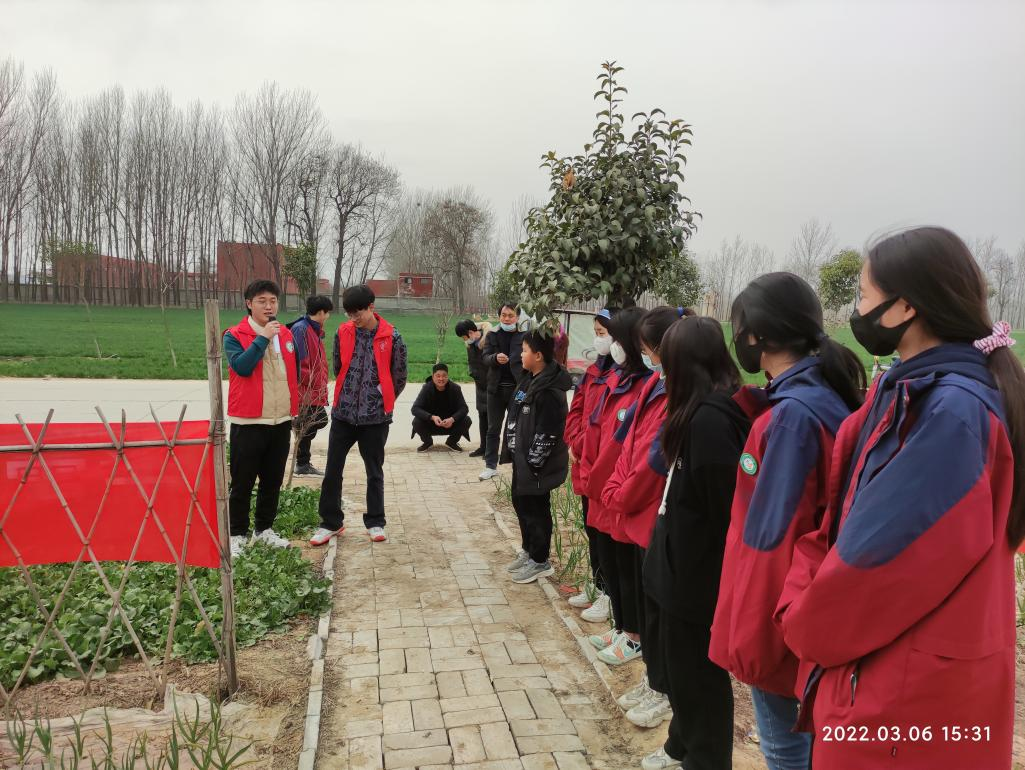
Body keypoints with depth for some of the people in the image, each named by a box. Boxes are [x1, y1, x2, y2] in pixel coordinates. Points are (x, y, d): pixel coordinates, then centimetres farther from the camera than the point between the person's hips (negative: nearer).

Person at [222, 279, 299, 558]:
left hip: (281, 422, 5)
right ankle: (237, 534, 16)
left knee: (273, 481, 13)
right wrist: (262, 337, -20)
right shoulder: (234, 336, -6)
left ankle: (264, 529, 27)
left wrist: (294, 409, 16)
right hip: (248, 422, -5)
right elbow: (242, 366, -24)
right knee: (242, 483, 4)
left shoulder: (286, 335, 10)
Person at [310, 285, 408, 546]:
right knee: (332, 469, 6)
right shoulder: (343, 333, -1)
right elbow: (337, 367, 12)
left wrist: (382, 399, 8)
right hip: (343, 412, 3)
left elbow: (399, 376, 0)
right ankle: (330, 522, 20)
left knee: (374, 471, 10)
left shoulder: (391, 337, -8)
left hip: (376, 415, -2)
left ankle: (375, 522, 23)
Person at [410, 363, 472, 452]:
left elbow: (464, 408, -18)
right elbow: (415, 409, -23)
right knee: (417, 422, -30)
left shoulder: (455, 388, -13)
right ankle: (427, 442, 5)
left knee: (467, 421, -24)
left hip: (450, 424, 1)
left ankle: (452, 442, 7)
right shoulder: (427, 388, -15)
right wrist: (432, 417, -39)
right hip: (431, 423, -1)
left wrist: (452, 419, -38)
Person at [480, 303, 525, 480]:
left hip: (517, 388, -3)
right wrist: (495, 358, -24)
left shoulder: (524, 336, -1)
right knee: (493, 429, 10)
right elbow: (485, 358, -2)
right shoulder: (492, 336, 7)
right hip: (496, 388, 3)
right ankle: (491, 466, 19)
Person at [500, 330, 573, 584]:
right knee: (520, 502, 20)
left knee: (535, 508, 3)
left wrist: (534, 462, -19)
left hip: (537, 464, -10)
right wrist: (512, 450, 17)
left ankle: (540, 562, 18)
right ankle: (528, 550, 37)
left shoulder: (549, 390, -23)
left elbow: (548, 431, -23)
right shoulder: (529, 380, 9)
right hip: (522, 458, 10)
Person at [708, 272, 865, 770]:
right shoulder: (824, 397, 5)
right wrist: (754, 406, 2)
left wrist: (753, 632, -19)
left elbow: (771, 533, -25)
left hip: (775, 611, -9)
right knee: (803, 730, 23)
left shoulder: (792, 412, -23)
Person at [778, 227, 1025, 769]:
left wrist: (805, 622, -9)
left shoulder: (955, 412, -25)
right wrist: (806, 593, -2)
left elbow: (883, 549, -24)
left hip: (910, 683, -8)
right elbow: (846, 514, 8)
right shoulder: (905, 391, 4)